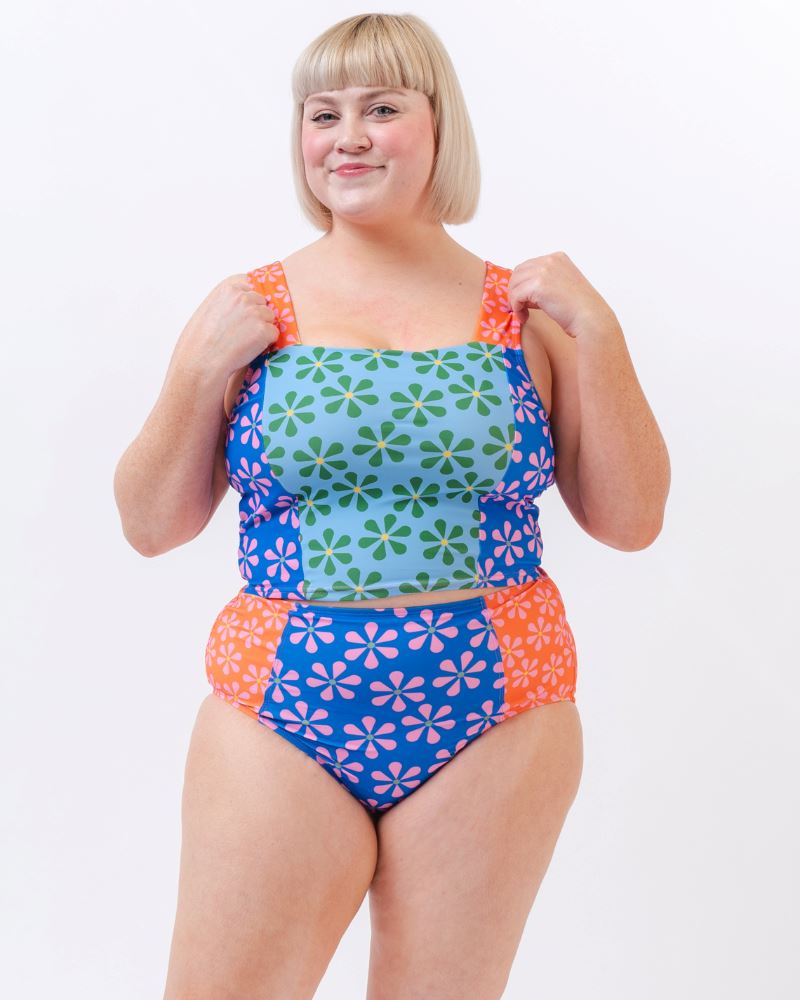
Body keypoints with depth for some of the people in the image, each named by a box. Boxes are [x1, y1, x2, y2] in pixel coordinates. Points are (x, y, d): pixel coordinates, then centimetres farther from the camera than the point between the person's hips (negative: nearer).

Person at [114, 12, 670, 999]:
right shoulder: (246, 309, 2)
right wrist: (201, 368, -9)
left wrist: (596, 333, -6)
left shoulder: (527, 310, 3)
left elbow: (629, 521, 2)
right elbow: (150, 526, 4)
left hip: (493, 729, 1)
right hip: (281, 715, 0)